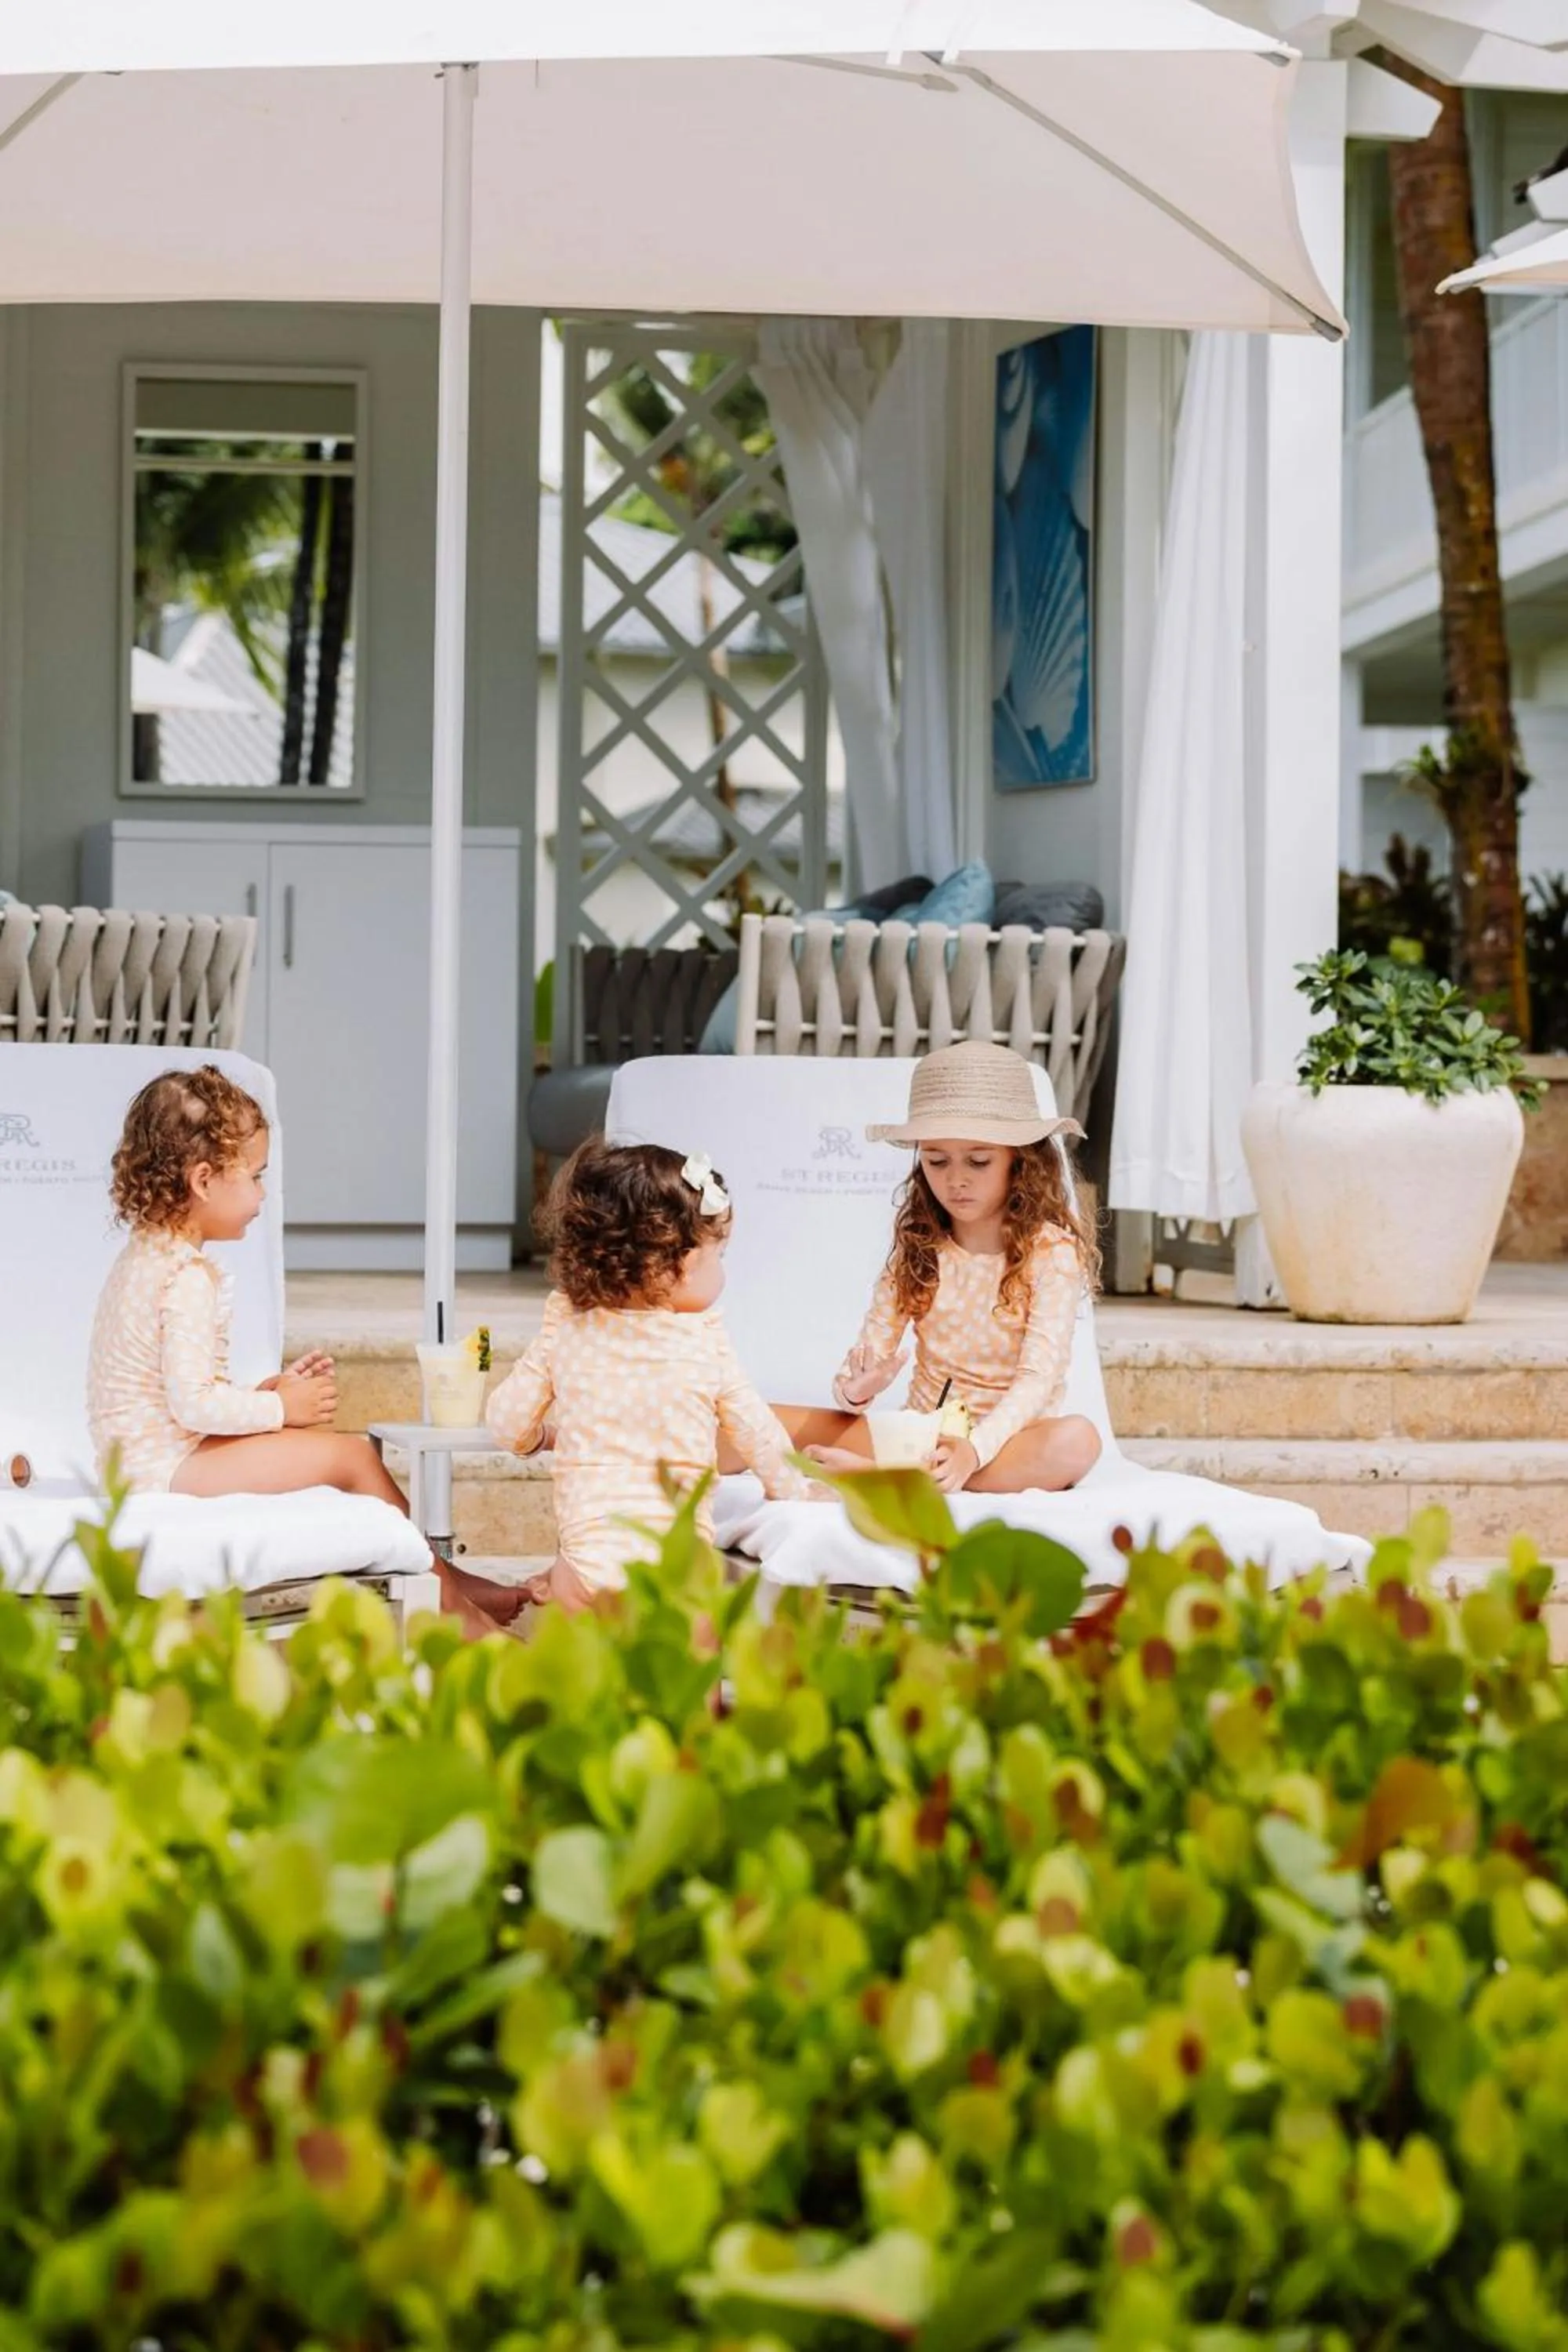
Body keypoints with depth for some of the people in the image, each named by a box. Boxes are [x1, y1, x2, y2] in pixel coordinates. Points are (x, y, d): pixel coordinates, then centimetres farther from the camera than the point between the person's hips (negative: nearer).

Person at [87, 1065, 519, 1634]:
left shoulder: (146, 1256, 13)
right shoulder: (189, 1277, -20)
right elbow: (193, 1404, -26)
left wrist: (264, 1394, 7)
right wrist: (280, 1407, -12)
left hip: (140, 1460, 11)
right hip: (168, 1467, -11)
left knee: (333, 1444, 15)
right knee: (352, 1455, -9)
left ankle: (446, 1580, 15)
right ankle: (446, 1598, 1)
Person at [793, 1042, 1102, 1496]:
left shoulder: (1051, 1250, -6)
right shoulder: (917, 1246, 6)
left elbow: (1038, 1377, -17)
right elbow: (872, 1348, 1)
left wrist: (974, 1450, -35)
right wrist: (856, 1388, -25)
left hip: (1006, 1440, -3)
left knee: (1077, 1439, -38)